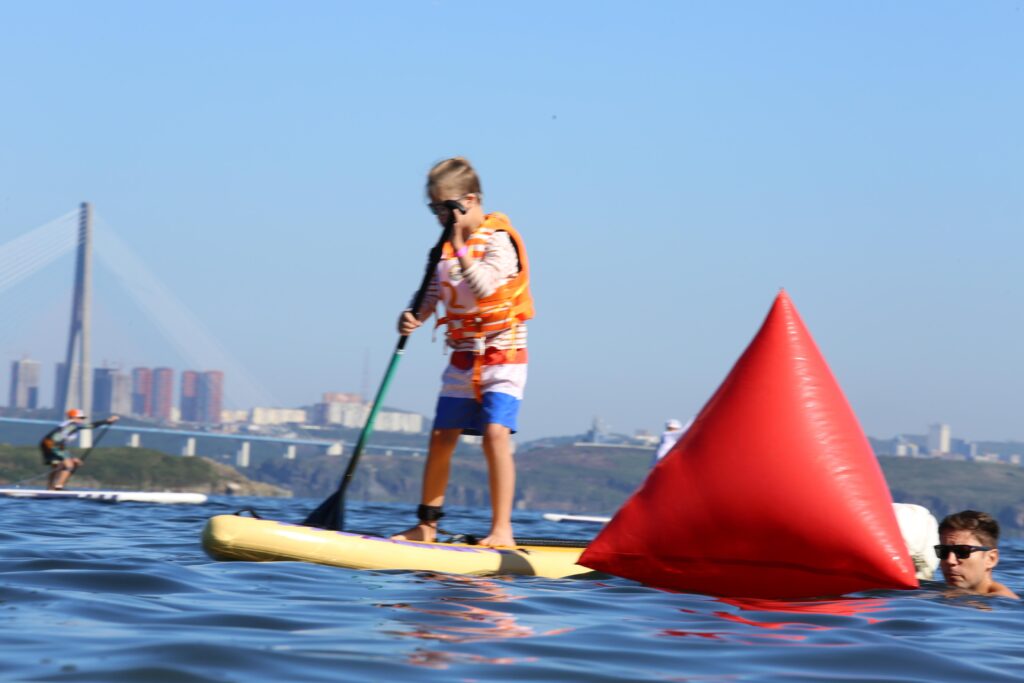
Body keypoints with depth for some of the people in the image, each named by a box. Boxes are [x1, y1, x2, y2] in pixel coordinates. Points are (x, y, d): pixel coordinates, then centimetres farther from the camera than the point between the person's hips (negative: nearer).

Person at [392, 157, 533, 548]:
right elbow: (433, 294, 6)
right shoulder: (447, 245, 7)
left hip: (502, 356, -7)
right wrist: (415, 318, -14)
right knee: (441, 437, 6)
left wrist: (460, 246, -27)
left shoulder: (498, 240, -13)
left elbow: (484, 286, -28)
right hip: (462, 358, 7)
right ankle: (427, 525, 18)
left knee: (495, 432, -19)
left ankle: (502, 530, -17)